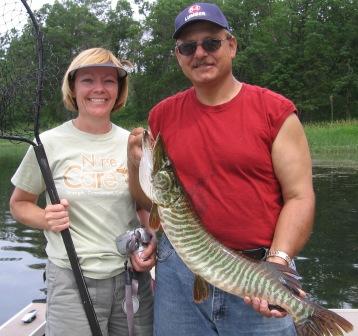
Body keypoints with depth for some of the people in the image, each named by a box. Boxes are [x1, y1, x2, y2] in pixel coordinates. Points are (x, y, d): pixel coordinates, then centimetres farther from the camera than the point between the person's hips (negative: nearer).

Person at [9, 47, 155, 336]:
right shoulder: (49, 144, -6)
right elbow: (19, 204, 5)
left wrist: (152, 244, -6)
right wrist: (46, 219, -16)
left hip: (132, 277, 3)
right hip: (71, 280, -2)